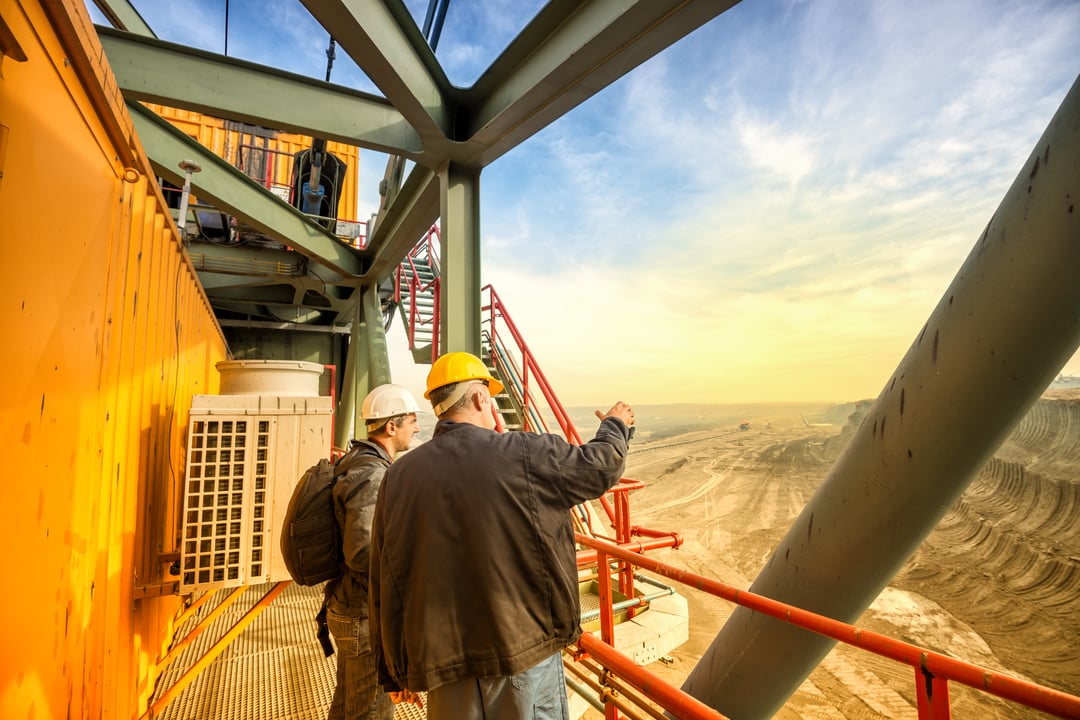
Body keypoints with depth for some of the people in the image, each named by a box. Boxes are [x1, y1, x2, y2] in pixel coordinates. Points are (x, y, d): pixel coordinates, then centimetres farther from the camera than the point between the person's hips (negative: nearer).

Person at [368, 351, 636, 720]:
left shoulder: (398, 476, -4)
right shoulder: (525, 455, -16)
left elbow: (384, 585, 2)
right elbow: (600, 466, -2)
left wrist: (394, 668, 14)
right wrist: (616, 426, 19)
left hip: (443, 659, 4)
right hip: (524, 651, -3)